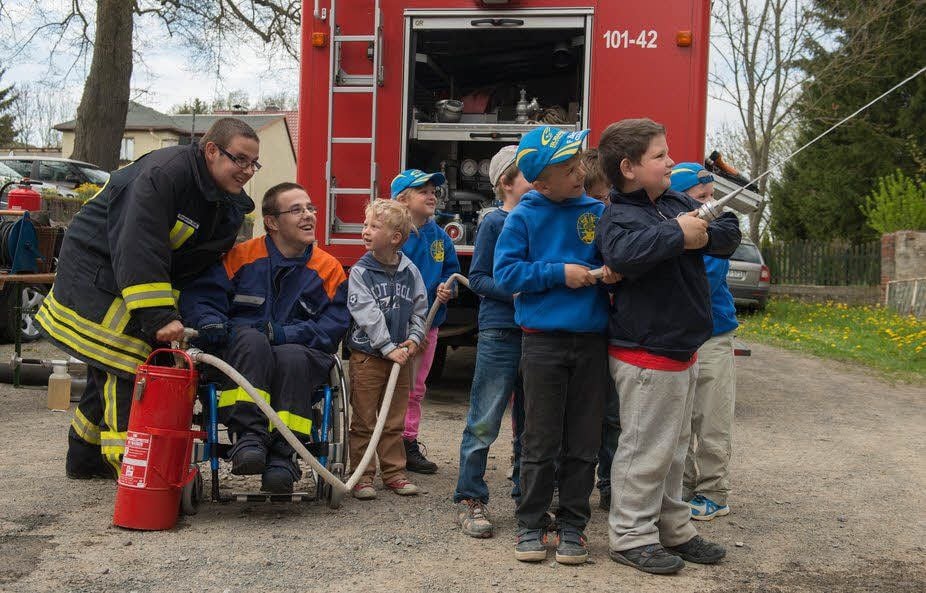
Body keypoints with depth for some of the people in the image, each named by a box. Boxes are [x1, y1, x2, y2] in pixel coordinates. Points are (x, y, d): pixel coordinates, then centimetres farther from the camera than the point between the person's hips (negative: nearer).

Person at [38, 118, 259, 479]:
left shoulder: (229, 206, 1)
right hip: (95, 269, -9)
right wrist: (160, 317, -39)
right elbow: (137, 251, -35)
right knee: (124, 360, -17)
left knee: (111, 369, 16)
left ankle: (85, 458, 30)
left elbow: (203, 267, 5)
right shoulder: (164, 173, -28)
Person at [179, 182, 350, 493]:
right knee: (251, 339, -35)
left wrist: (281, 335, -17)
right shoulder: (241, 257, 7)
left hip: (302, 355, 0)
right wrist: (212, 324, -21)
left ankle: (282, 455, -35)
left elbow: (334, 325, -3)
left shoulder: (329, 269, 7)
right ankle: (248, 435, -39)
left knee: (292, 356, -36)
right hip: (241, 359, 0)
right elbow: (198, 297, 2)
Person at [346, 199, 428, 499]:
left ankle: (394, 472, 21)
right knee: (363, 421, 3)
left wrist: (414, 339, -6)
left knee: (394, 421, 11)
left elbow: (419, 309, 9)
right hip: (367, 355, -3)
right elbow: (367, 314, -14)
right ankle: (362, 476, 10)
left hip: (400, 355, 3)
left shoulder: (410, 272, 3)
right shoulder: (361, 271, -7)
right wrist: (388, 348, -19)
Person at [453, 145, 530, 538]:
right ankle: (469, 501, 4)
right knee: (485, 421, -3)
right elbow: (478, 278, -5)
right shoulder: (494, 223, -4)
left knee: (530, 420, 13)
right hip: (500, 333, -6)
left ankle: (526, 493, 23)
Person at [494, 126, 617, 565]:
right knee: (541, 443, 5)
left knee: (582, 444, 9)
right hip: (543, 342, -3)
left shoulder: (598, 212, 4)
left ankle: (572, 524, 21)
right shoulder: (524, 217, -4)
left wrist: (611, 273, -9)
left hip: (591, 341, 3)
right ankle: (531, 524, 18)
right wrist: (559, 273, -13)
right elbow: (506, 273, -7)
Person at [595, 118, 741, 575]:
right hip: (646, 355, -9)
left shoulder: (678, 203, 8)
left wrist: (705, 235, -13)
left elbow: (729, 234, 9)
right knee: (645, 449, -1)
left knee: (674, 447, 19)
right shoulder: (619, 217, -16)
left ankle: (672, 529, 32)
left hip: (683, 351, 9)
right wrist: (678, 234, -27)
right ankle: (631, 536, 12)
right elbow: (623, 253, -38)